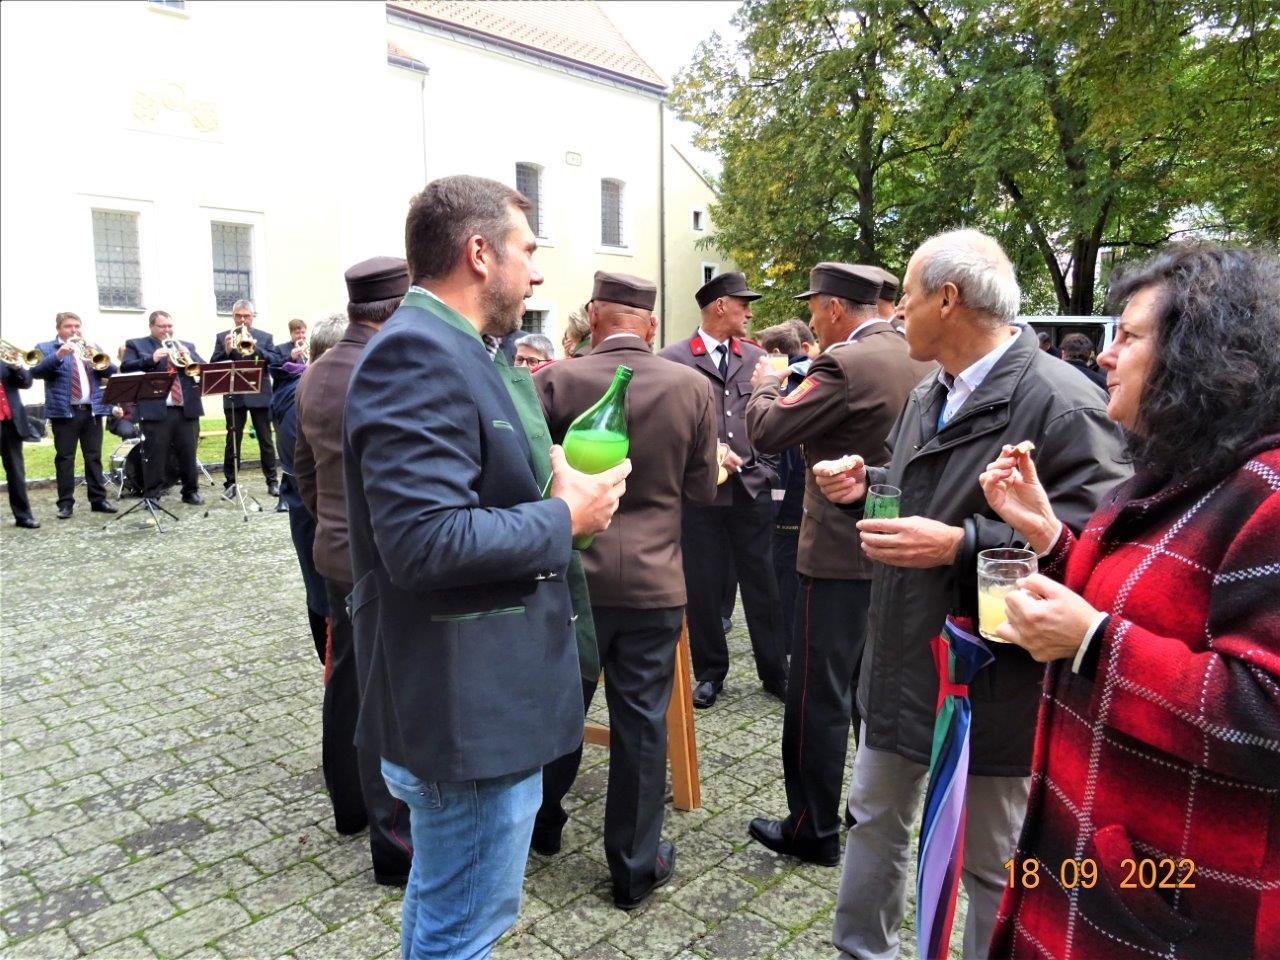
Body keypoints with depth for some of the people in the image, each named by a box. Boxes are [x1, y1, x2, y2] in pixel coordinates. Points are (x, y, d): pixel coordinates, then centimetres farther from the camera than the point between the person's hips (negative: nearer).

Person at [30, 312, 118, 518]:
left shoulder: (92, 347, 17)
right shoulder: (45, 348, 6)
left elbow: (112, 370, 8)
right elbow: (36, 371, -10)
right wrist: (58, 355, -22)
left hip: (92, 410, 3)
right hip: (64, 411, -3)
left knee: (94, 457, 6)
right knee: (64, 458, 0)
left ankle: (98, 499, 10)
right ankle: (65, 503, 3)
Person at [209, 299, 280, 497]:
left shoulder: (265, 337, 8)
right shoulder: (222, 337, 8)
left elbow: (275, 361, -4)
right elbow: (213, 366, 1)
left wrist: (255, 348, -18)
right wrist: (226, 351, -17)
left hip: (260, 395, 0)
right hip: (234, 396, 0)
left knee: (266, 440, 3)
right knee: (232, 441, 3)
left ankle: (272, 481, 10)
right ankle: (230, 483, 9)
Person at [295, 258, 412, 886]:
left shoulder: (316, 374, 7)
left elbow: (304, 467, 15)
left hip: (335, 552, 9)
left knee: (347, 678, 20)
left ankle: (350, 803, 37)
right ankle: (396, 842, 11)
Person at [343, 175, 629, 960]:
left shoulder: (453, 348, 11)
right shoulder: (417, 352, -21)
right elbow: (423, 540, -30)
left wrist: (549, 480, 1)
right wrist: (564, 520, -18)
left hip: (477, 695, 10)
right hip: (471, 704, -10)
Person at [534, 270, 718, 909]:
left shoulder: (555, 382, -11)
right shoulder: (691, 387, -8)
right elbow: (702, 491, 0)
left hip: (573, 576, 0)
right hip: (655, 582, 0)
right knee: (641, 723, 12)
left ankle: (542, 822, 44)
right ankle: (635, 867, 26)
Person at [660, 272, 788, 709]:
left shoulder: (756, 357, 11)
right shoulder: (674, 359, -1)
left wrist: (766, 468, 0)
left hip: (753, 487, 3)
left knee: (762, 583, 8)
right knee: (702, 587, 7)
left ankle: (775, 672, 22)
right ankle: (709, 671, 25)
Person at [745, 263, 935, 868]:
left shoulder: (846, 364, -19)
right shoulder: (917, 361, 6)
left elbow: (767, 432, -17)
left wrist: (764, 385, 2)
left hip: (842, 553, -9)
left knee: (818, 696, 3)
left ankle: (813, 830, 15)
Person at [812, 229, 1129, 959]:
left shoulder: (1062, 405, -20)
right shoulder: (929, 397, 9)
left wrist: (961, 544, -32)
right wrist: (865, 487, 1)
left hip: (988, 682, -8)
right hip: (902, 664, 9)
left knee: (992, 862, 14)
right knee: (875, 820, 22)